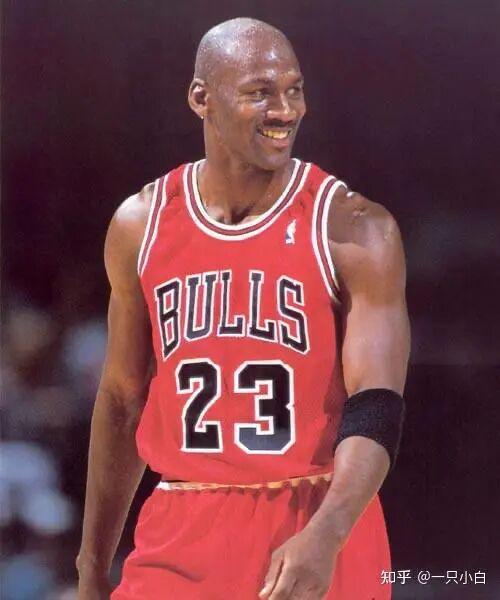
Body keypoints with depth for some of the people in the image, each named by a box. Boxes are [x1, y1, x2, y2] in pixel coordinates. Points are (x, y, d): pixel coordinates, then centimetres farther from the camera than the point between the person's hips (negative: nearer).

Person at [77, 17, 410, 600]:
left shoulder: (355, 229, -5)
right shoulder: (140, 226, 6)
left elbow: (375, 411, -12)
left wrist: (324, 536, -29)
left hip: (319, 536, -2)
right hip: (181, 539, 2)